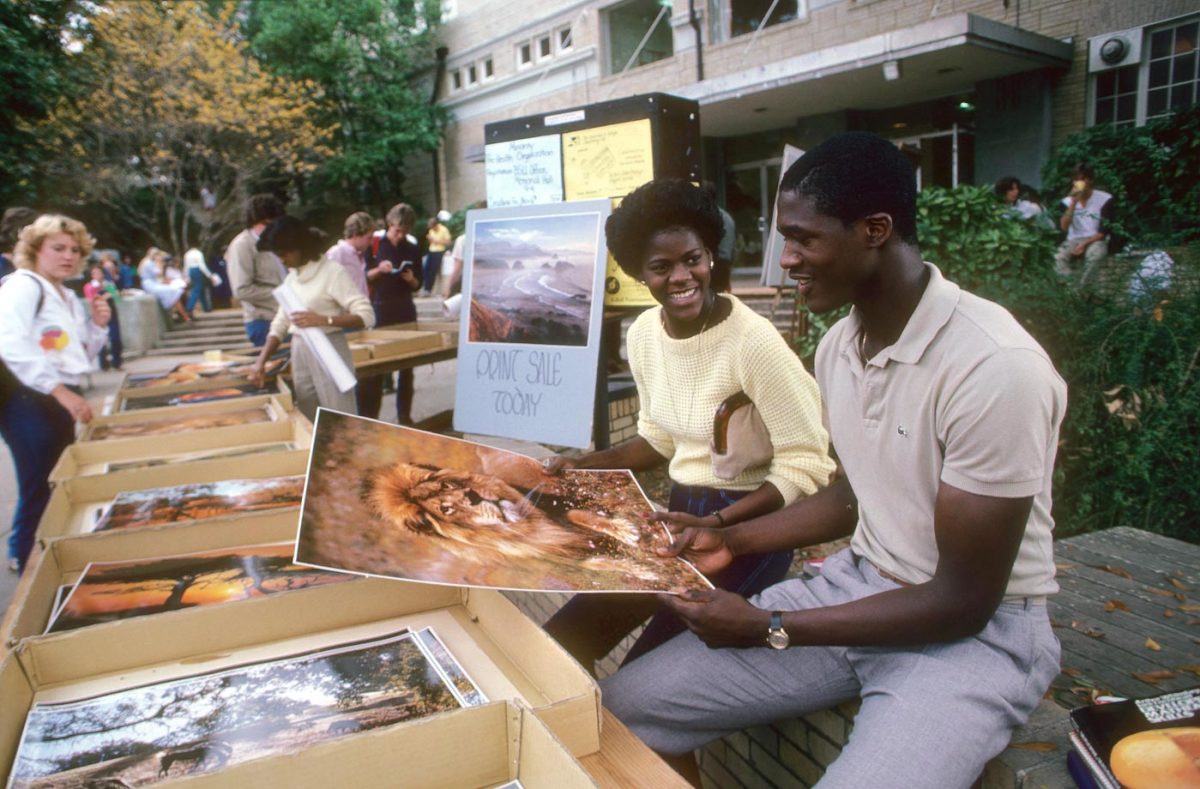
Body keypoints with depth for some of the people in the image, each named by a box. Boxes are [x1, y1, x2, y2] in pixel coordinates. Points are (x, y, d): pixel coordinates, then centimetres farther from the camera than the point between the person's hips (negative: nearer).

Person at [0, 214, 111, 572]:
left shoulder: (68, 298, 17)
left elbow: (79, 356, 23)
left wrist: (98, 326, 5)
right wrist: (60, 390, -29)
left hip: (59, 401, 9)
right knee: (41, 493, -5)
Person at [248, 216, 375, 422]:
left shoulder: (332, 272, -9)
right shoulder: (291, 278, 12)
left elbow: (367, 316, -16)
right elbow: (280, 324, 15)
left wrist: (323, 320, -27)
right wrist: (261, 361, 3)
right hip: (299, 354, 7)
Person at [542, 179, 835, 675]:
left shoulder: (753, 341, -25)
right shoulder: (643, 333, -1)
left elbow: (805, 467, -21)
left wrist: (716, 524, -28)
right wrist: (584, 467, 1)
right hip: (680, 512, 7)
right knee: (564, 638, 3)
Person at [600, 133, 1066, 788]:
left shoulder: (996, 366, -25)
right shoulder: (838, 344, 0)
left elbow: (963, 602, -20)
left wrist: (769, 629, -18)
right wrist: (733, 540, 4)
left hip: (974, 629, -5)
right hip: (858, 584, 6)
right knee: (623, 708, -4)